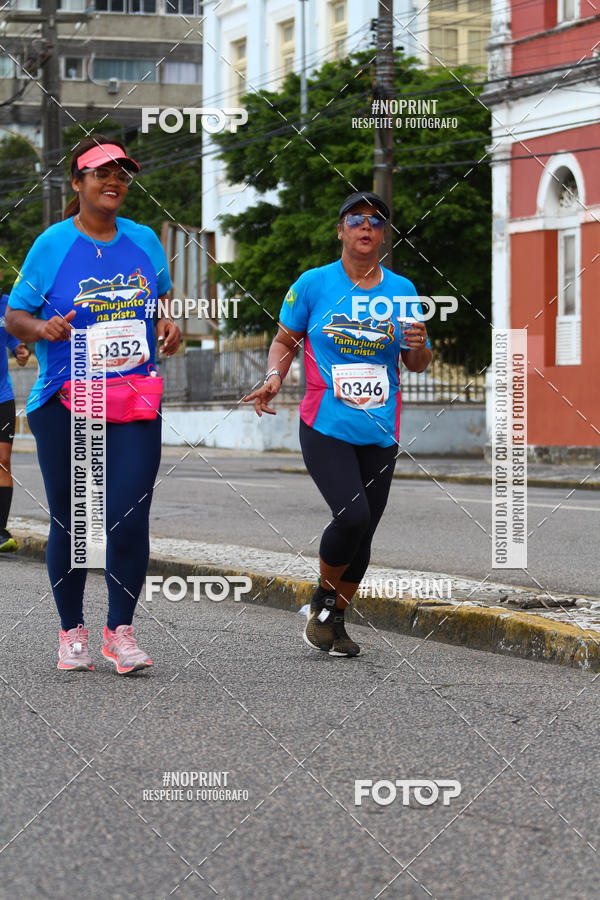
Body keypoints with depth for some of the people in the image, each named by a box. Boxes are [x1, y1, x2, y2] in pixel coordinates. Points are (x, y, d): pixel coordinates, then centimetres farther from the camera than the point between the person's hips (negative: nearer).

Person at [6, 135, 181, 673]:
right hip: (64, 404, -2)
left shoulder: (144, 241, 9)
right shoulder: (52, 245, -1)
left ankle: (120, 630, 4)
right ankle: (72, 631, 19)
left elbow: (162, 295, 25)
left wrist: (170, 325, 4)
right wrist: (43, 328, -18)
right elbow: (15, 315, 3)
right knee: (70, 522, 4)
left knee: (130, 518, -9)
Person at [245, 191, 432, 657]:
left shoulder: (402, 291, 7)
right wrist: (274, 378, -9)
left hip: (379, 435, 3)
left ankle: (336, 619, 24)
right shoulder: (314, 284, 0)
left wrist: (419, 346, -10)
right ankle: (323, 597, 4)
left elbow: (417, 365, 13)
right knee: (353, 514, -21)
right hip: (326, 429, -3)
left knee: (363, 536, 5)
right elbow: (285, 339, 10)